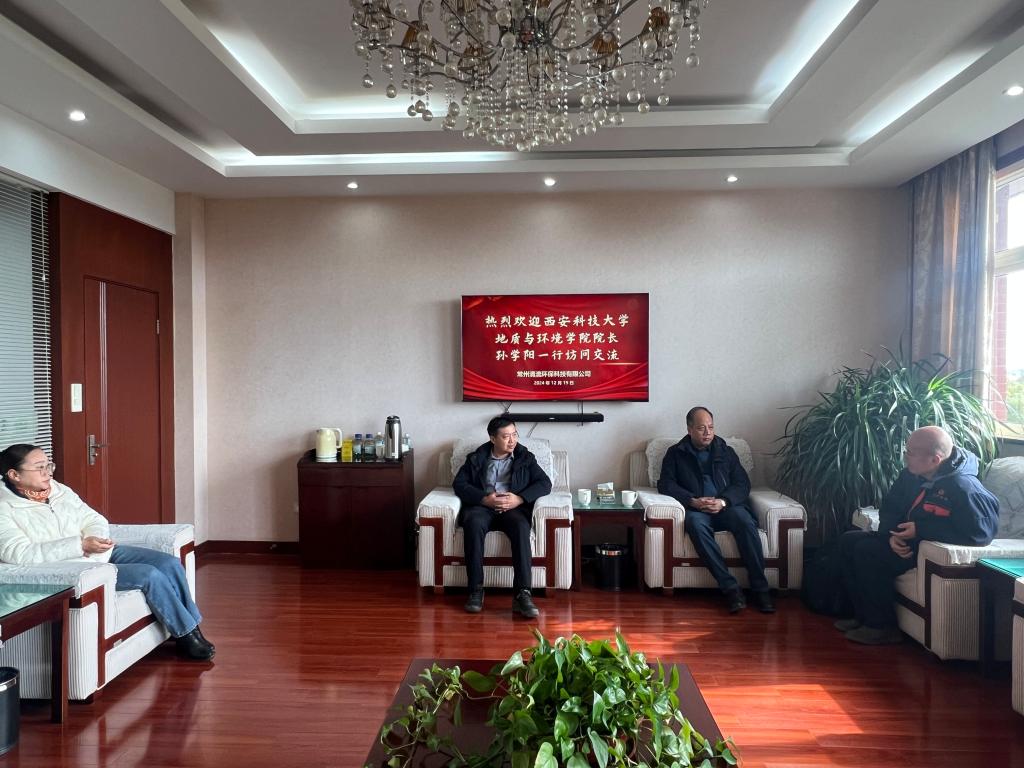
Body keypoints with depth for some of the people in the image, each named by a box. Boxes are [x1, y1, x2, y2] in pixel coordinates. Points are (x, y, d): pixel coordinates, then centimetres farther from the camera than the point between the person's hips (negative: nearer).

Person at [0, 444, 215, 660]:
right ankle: (186, 635, -7)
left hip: (103, 552, 7)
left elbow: (94, 520, 11)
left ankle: (190, 626, 2)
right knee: (150, 575, -23)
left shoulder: (58, 490, 10)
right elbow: (18, 554, -24)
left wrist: (94, 540, -13)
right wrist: (81, 545, -29)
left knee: (170, 563, -9)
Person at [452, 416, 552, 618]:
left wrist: (519, 499, -14)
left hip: (513, 508, 0)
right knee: (473, 523, -36)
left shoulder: (525, 457, 12)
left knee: (521, 526, -35)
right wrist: (485, 499, -14)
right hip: (482, 506, 0)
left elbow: (545, 483, 3)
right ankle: (476, 590, -29)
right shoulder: (476, 458, 12)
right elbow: (459, 484, 2)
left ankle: (522, 594, -39)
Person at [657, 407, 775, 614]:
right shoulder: (676, 453, 13)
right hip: (695, 509, -2)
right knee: (696, 524, -37)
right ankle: (730, 587, -36)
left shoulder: (725, 451, 18)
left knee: (745, 520, -32)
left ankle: (759, 587, -26)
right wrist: (693, 501, -15)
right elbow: (666, 484, 1)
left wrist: (723, 501, -13)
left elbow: (743, 484, 8)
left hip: (727, 507, 2)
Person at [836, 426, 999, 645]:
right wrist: (892, 534, -13)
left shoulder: (963, 487, -26)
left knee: (867, 551, -23)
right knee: (848, 540, 0)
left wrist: (920, 529, -26)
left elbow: (980, 533, -29)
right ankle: (863, 615, 8)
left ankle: (883, 627, -8)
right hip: (904, 539, 9)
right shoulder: (912, 473, -1)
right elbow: (889, 506, 8)